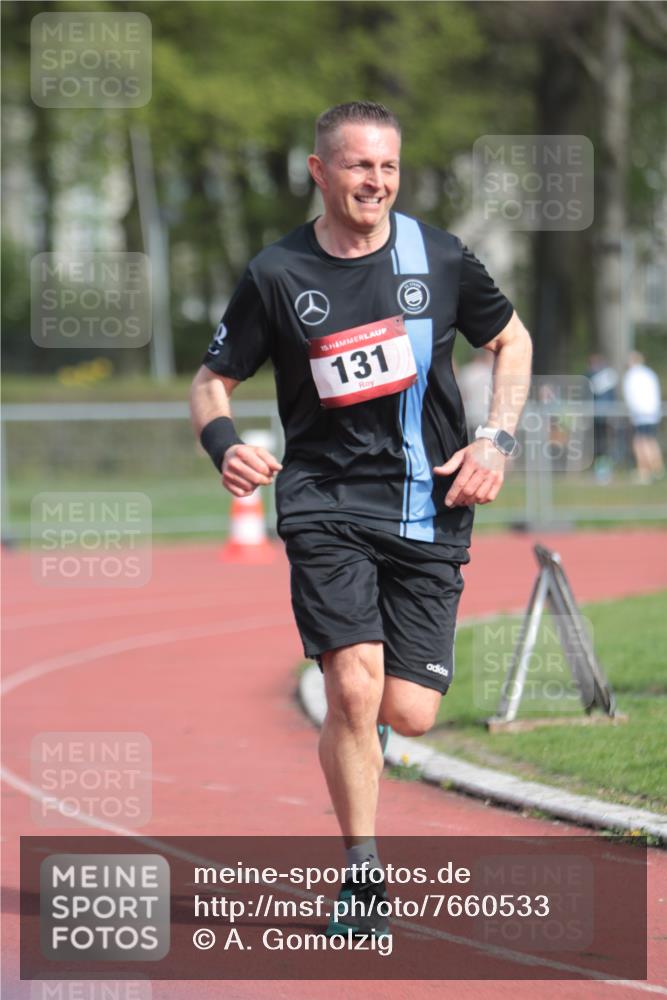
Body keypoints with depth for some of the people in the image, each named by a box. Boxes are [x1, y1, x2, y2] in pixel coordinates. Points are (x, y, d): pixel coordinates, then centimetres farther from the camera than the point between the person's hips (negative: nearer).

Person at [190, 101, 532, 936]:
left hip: (428, 510, 2)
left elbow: (511, 340, 17)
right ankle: (362, 877, -2)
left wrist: (497, 440, 3)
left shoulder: (440, 258, 2)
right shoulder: (277, 275, -1)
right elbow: (212, 380, 7)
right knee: (354, 687, -18)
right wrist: (224, 444, -15)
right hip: (326, 500, -2)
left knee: (408, 713, -5)